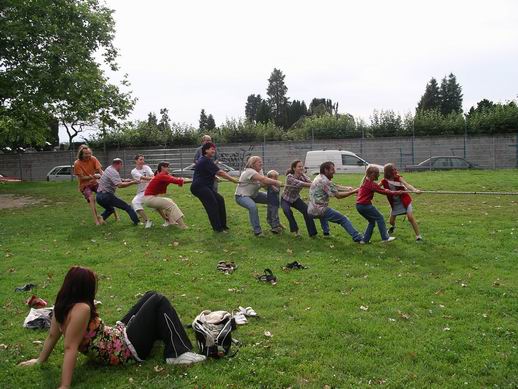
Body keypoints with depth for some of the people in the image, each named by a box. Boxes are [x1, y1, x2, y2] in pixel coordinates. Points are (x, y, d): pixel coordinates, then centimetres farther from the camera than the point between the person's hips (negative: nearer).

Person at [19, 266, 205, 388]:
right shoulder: (81, 309, -30)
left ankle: (161, 331, 39)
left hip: (117, 333, 10)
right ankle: (178, 354, -6)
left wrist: (40, 360, 18)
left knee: (150, 296, 17)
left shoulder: (63, 305, -4)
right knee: (158, 301, -9)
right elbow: (70, 348, -34)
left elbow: (52, 336, 5)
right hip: (126, 348, -10)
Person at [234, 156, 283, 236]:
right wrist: (276, 182, -35)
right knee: (253, 207, -38)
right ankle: (257, 231, -24)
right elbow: (263, 179, -37)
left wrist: (271, 185, -30)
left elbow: (263, 183, -10)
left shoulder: (260, 171, 4)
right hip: (242, 196, -10)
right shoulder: (250, 171, -26)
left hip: (254, 195, 10)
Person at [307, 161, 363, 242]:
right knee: (343, 219, -3)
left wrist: (347, 189, 4)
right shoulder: (324, 181, -15)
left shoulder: (319, 178, 14)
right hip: (319, 210, -9)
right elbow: (338, 195, -15)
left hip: (311, 211, 9)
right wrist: (353, 192, -10)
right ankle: (357, 238, -5)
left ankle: (326, 232, 38)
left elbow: (335, 187, 17)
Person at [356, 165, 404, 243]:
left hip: (359, 205, 9)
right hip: (365, 205, -9)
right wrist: (396, 193, -5)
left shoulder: (365, 181, 14)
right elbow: (383, 191, -12)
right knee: (380, 218, 2)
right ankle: (385, 238, 4)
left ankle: (365, 239, 15)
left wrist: (385, 190, 15)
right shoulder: (372, 184, -15)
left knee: (372, 221, 18)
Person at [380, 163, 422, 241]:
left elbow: (407, 185, -30)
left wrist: (415, 190, -49)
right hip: (395, 203, 3)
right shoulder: (384, 181, -11)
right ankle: (393, 226, 48)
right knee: (391, 221, 9)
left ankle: (418, 236, -6)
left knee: (410, 217, -17)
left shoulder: (398, 178, -16)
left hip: (404, 200, -3)